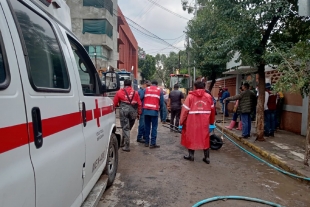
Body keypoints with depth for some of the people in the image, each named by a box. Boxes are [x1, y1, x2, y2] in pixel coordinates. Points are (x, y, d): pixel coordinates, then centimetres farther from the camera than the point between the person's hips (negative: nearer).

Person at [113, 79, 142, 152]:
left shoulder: (119, 92, 8)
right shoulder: (135, 92, 13)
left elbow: (115, 103, 9)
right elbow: (139, 104, 9)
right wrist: (139, 113, 17)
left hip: (124, 110, -2)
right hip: (133, 111, 2)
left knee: (125, 128, 2)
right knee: (129, 127, 17)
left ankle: (127, 146, 3)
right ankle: (124, 141, 24)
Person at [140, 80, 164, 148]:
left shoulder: (146, 89, 9)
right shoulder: (159, 90, 6)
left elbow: (140, 98, 3)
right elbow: (161, 102, 4)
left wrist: (142, 106, 18)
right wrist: (161, 108, 20)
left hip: (146, 110, 3)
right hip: (154, 111, -2)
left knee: (147, 126, 12)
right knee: (154, 127, 2)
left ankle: (146, 142, 18)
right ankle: (153, 143, 1)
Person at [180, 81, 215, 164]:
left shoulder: (190, 96, -4)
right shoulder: (208, 97, 5)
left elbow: (185, 110, -6)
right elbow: (212, 110, 10)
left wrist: (182, 121, 3)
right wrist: (211, 121, 22)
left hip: (192, 122, -2)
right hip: (204, 122, 2)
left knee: (191, 137, 12)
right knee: (205, 138, 12)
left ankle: (191, 155, 22)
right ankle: (207, 157, 17)